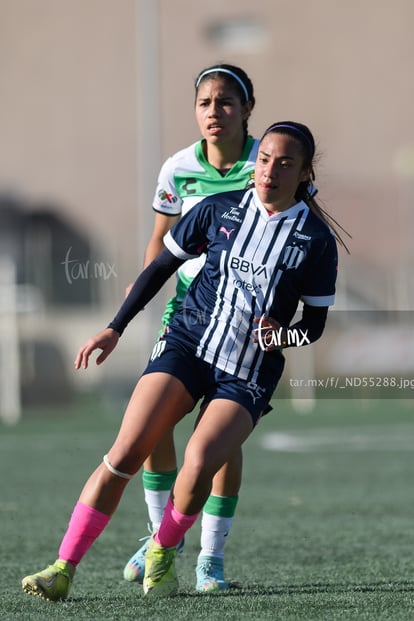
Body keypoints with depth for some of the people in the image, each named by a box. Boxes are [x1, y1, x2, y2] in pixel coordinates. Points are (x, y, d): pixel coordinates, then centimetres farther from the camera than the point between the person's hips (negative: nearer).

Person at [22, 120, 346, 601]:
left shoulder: (317, 240, -2)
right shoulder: (218, 209, 2)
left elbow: (315, 321, 7)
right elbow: (161, 267, 12)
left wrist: (282, 336, -15)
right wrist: (115, 328, 8)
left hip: (249, 374, -1)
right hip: (188, 344, 1)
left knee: (199, 462, -25)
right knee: (125, 453, -16)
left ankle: (162, 552, 4)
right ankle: (63, 570, -13)